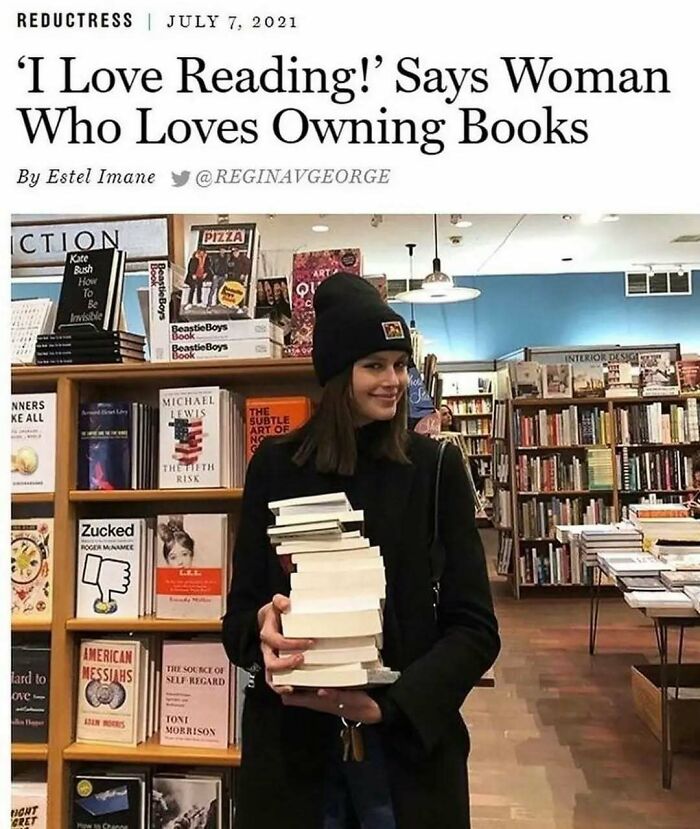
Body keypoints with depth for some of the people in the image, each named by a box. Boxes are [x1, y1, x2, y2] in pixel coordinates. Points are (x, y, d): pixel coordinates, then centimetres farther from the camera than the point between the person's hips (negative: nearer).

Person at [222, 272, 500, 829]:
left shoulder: (436, 467, -6)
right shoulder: (274, 466, -3)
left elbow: (475, 626, -6)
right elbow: (241, 610, 2)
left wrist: (391, 707, -18)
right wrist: (264, 632, -20)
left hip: (408, 743, -1)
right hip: (290, 741, 1)